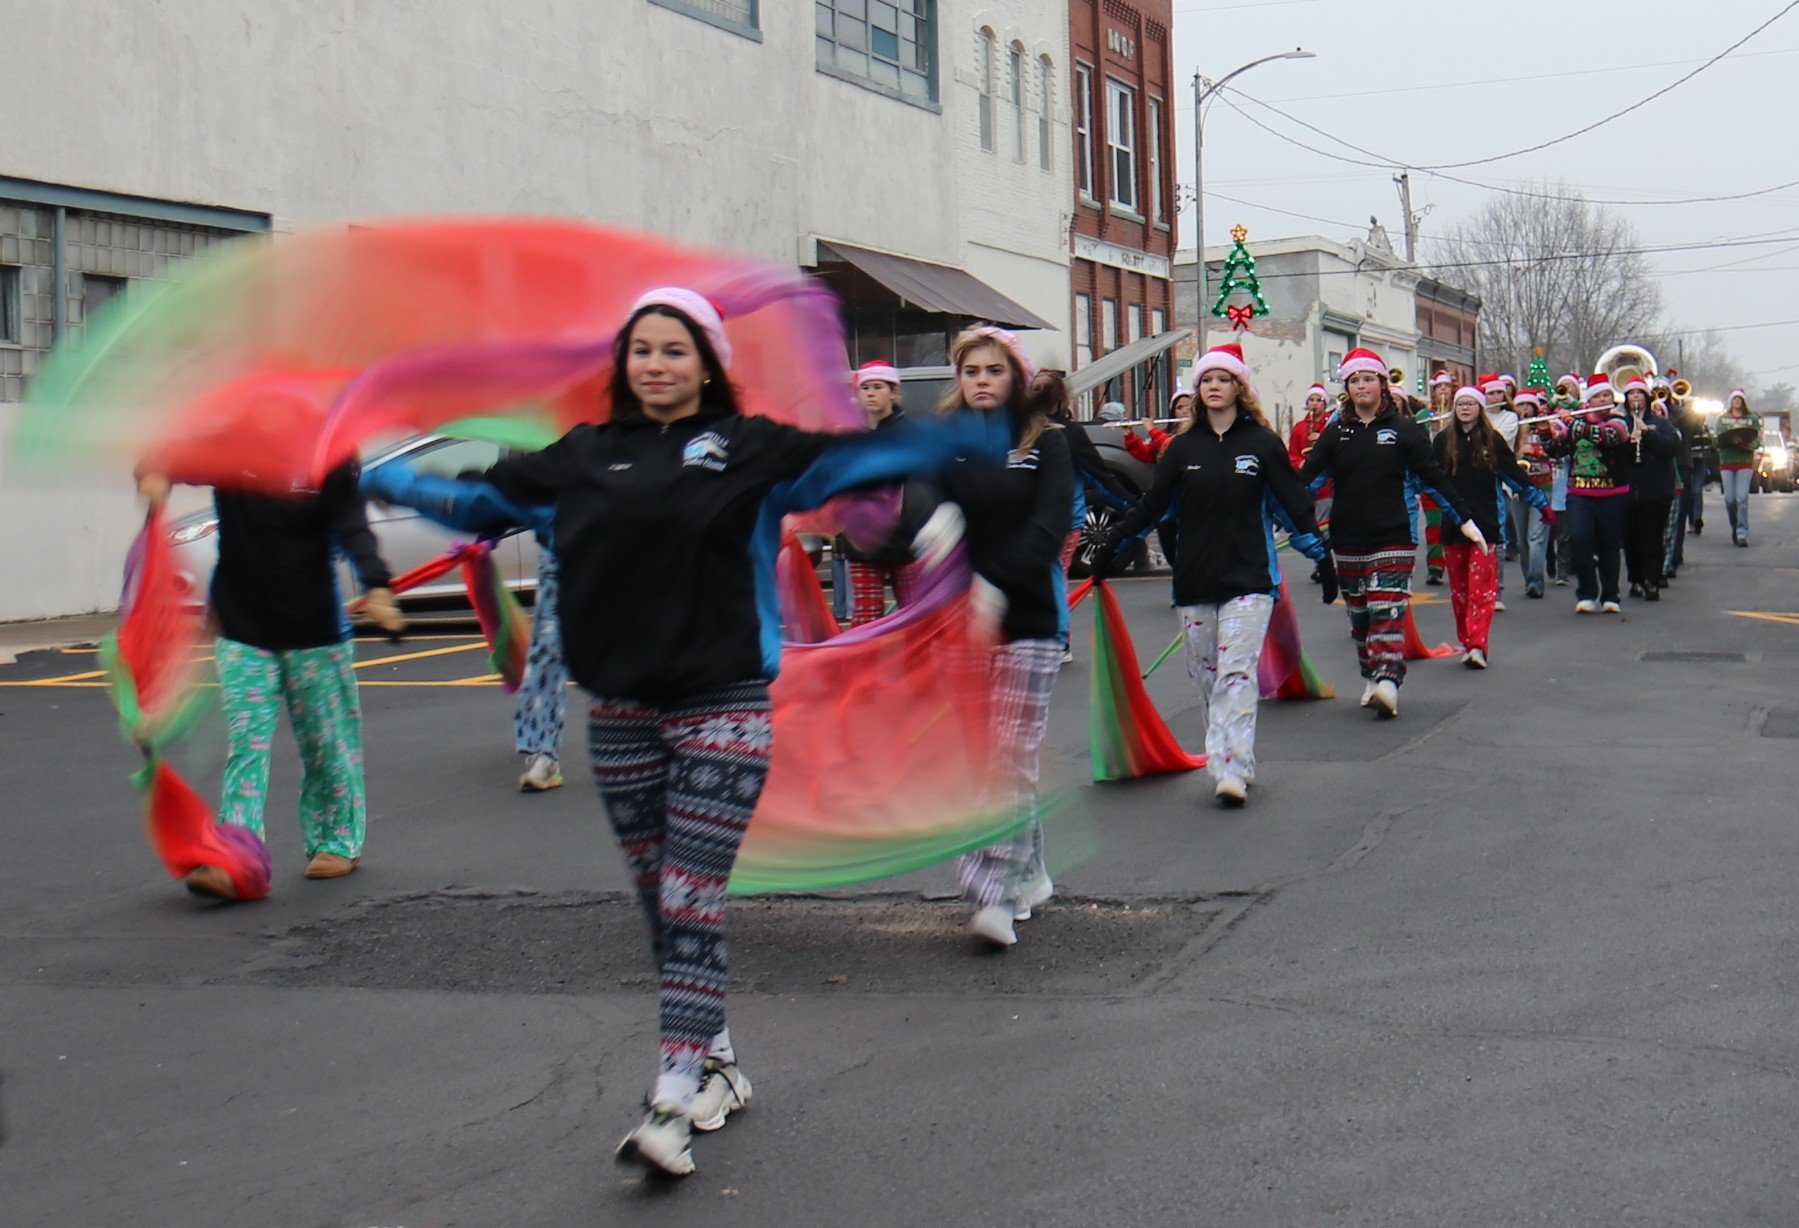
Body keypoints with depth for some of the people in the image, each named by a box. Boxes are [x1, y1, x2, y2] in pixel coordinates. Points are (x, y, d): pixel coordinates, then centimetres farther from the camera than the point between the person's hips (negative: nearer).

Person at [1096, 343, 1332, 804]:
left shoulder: (1263, 443, 2)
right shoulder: (1183, 447, 8)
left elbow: (1294, 504, 5)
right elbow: (1152, 506, 11)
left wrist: (1323, 558, 3)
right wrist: (1110, 547, 8)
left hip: (1249, 578, -3)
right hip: (1194, 580, 3)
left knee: (1236, 673, -13)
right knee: (1205, 676, 5)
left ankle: (1232, 771, -17)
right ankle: (1227, 762, 16)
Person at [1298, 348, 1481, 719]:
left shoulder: (1403, 430, 1)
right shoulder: (1336, 433, 6)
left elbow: (1433, 477, 1)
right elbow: (1307, 478, 2)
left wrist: (1464, 519, -2)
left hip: (1392, 536, -3)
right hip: (1347, 541, 3)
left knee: (1387, 612, -13)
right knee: (1359, 615, 9)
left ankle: (1388, 680, -21)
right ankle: (1371, 678, 19)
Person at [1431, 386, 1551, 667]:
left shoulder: (1492, 440, 3)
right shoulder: (1443, 441, 6)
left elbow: (1515, 474, 7)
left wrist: (1542, 503, 7)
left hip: (1485, 522, -2)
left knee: (1482, 585, -6)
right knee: (1459, 587, 4)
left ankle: (1477, 645, -9)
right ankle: (1466, 643, 8)